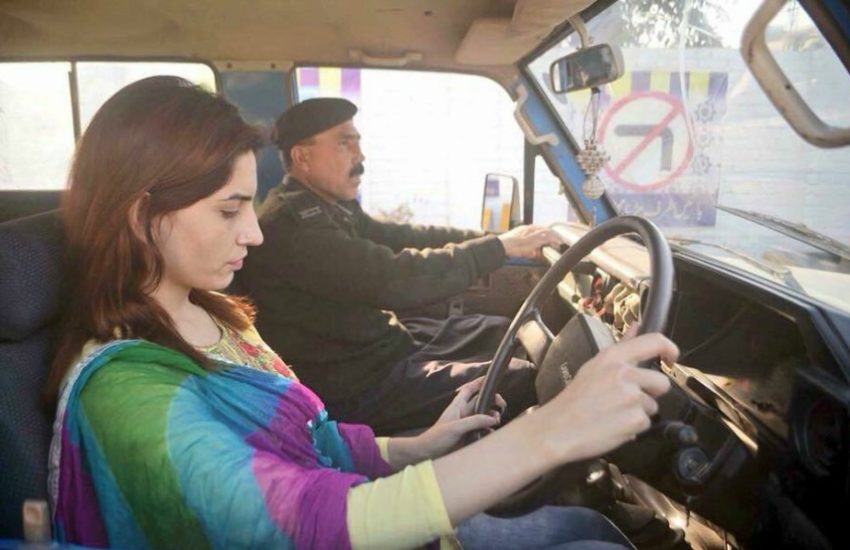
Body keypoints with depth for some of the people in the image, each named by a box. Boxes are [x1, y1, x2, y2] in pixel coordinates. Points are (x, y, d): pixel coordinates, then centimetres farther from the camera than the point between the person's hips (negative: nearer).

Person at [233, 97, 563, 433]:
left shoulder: (332, 208, 7)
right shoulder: (291, 223, -25)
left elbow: (404, 238, 8)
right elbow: (393, 281, -32)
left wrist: (495, 238, -1)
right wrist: (499, 246, -23)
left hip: (382, 345, 10)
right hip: (353, 388, -10)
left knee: (507, 332, 13)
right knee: (524, 380, -10)